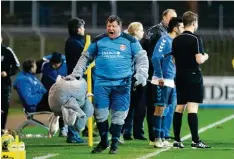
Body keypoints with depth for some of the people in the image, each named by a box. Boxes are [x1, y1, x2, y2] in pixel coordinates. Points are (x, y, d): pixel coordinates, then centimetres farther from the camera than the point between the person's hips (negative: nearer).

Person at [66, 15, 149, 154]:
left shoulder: (130, 41, 5)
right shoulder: (99, 41, 9)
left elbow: (142, 58, 9)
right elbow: (85, 58, 18)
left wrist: (141, 74, -6)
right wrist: (76, 74, 10)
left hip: (122, 84, -1)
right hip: (101, 83, 1)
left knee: (118, 115, 1)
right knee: (100, 113, 0)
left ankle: (114, 143, 15)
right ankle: (103, 141, 19)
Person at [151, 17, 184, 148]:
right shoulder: (165, 40, -11)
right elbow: (155, 58, -18)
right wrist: (160, 77, -20)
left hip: (171, 82, 8)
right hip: (163, 81, -8)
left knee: (165, 110, 11)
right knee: (160, 108, -6)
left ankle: (162, 138, 15)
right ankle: (157, 138, -4)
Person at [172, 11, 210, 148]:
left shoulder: (176, 40, 7)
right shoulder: (196, 39, -12)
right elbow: (199, 60, -18)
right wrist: (205, 57, 2)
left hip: (180, 77, 6)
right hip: (193, 76, -6)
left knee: (179, 108, 10)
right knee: (193, 108, -9)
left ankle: (177, 140, 11)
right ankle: (195, 140, -11)